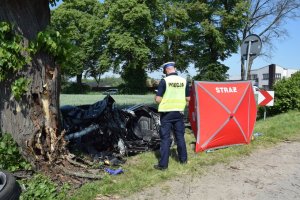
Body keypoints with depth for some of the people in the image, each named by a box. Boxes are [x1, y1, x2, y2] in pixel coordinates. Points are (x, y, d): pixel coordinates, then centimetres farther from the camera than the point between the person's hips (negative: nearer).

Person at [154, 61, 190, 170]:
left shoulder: (164, 81, -12)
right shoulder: (184, 81, 2)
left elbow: (158, 99, -13)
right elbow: (188, 99, 7)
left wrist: (155, 98, 8)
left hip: (167, 113, -4)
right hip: (179, 112, 4)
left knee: (165, 138, 1)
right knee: (180, 136, 17)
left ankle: (163, 164, 5)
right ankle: (183, 159, 28)